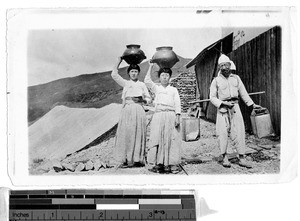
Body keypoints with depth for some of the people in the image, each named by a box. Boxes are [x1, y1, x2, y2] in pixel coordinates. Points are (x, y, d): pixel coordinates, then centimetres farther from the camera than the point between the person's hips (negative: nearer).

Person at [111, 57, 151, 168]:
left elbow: (148, 99, 15)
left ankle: (137, 159, 0)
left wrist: (141, 100, -5)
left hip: (139, 110, 1)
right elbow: (114, 75, 3)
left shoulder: (142, 85, 16)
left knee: (138, 133, -3)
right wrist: (119, 61, 7)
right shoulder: (125, 83, 14)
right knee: (126, 133, -7)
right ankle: (124, 159, -7)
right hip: (127, 109, -1)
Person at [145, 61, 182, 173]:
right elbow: (147, 81, 3)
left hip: (171, 115, 0)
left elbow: (177, 104, 8)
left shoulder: (173, 90, 16)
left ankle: (171, 164, -2)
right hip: (158, 115, 1)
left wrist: (177, 117, -4)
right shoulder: (156, 89, 18)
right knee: (157, 139, -6)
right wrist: (150, 67, 4)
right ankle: (157, 164, -5)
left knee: (171, 140, -5)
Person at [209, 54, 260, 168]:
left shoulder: (236, 78, 12)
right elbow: (212, 97, 0)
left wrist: (252, 104, 14)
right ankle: (224, 157, 8)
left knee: (239, 132, -2)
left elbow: (243, 93, 18)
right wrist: (224, 103, -13)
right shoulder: (216, 81, 2)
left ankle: (241, 158, 1)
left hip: (235, 107, 3)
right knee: (222, 133, -3)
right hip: (222, 109, -2)